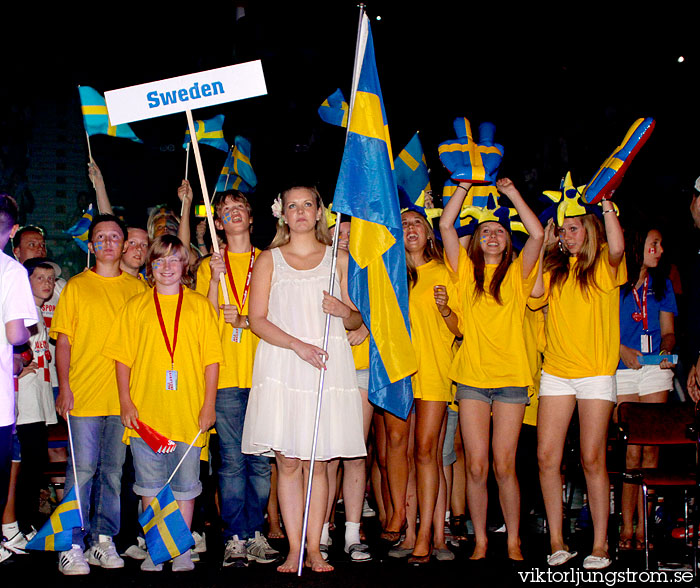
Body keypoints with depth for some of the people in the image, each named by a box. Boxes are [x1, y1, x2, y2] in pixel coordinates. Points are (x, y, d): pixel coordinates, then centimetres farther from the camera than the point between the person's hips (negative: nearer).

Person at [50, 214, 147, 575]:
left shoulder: (137, 288, 11)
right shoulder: (76, 286, 7)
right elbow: (63, 340, 4)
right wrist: (64, 386, -7)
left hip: (124, 396, 2)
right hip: (84, 395, -2)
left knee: (114, 470, 6)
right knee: (82, 469, -4)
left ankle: (103, 540, 16)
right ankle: (72, 546, 2)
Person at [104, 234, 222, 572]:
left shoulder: (199, 306, 6)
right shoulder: (136, 306, 8)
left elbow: (211, 358, 4)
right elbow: (123, 357, 7)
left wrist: (209, 403, -2)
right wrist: (126, 401, -1)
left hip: (188, 413, -1)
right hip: (145, 413, 1)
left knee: (185, 485, 5)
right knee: (150, 486, 6)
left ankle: (182, 550, 15)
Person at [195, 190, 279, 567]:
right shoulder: (209, 266, 13)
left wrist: (245, 320, -6)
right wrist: (216, 279, -10)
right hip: (226, 376, 0)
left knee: (261, 460, 0)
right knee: (232, 460, -3)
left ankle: (255, 532, 10)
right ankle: (235, 538, 3)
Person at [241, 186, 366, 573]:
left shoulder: (338, 259, 15)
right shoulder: (269, 259, 11)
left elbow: (357, 321, 16)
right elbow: (257, 319, 2)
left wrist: (343, 311, -8)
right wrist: (298, 344, -12)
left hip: (329, 367, 1)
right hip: (281, 366, 0)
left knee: (318, 462, 0)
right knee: (288, 461, -2)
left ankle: (314, 548, 8)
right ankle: (294, 549, 6)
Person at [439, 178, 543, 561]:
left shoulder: (517, 273, 9)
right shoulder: (467, 271, 11)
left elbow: (537, 233, -4)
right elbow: (446, 225, 4)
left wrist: (511, 192, 1)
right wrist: (465, 185, 5)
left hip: (511, 378, -1)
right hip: (472, 377, 1)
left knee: (504, 466, 0)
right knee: (476, 466, 0)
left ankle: (513, 542, 13)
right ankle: (480, 541, 12)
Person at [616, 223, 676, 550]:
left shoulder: (662, 284, 14)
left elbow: (668, 331, 12)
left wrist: (666, 351, -8)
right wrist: (622, 350, -13)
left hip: (656, 370, 3)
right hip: (623, 372, -3)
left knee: (651, 450, 1)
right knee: (632, 451, -6)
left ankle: (643, 526, 7)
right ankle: (627, 526, 2)